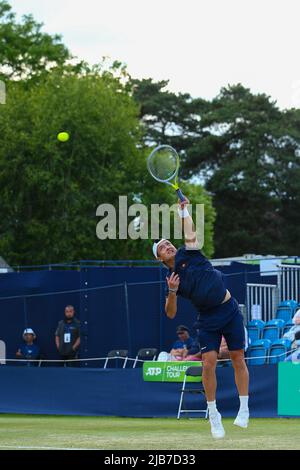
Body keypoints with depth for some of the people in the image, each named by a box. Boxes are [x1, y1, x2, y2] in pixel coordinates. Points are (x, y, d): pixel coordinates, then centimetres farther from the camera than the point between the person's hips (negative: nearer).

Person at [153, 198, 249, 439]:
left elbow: (190, 233, -8)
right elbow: (171, 313, 0)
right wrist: (172, 292, -16)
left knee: (238, 359, 0)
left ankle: (244, 409, 9)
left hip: (229, 309, 0)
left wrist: (184, 210, -3)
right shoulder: (172, 278, 4)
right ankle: (214, 414, 1)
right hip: (208, 320, 0)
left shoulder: (189, 254, 5)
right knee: (209, 362, -12)